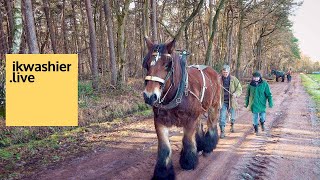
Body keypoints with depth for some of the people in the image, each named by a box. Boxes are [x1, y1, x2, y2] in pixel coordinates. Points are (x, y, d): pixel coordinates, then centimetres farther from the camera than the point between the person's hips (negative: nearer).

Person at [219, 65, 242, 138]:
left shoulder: (234, 79, -3)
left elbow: (239, 89, -2)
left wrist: (236, 94, -20)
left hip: (231, 101, 1)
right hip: (223, 102, -1)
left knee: (233, 116, 16)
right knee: (222, 117, -6)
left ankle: (232, 125, 47)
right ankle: (222, 131, 2)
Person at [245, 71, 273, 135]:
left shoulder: (264, 84, -5)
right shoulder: (250, 85, -1)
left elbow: (268, 94, -2)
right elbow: (247, 95, 11)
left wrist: (270, 102, -6)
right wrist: (246, 103, 14)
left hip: (262, 103, -1)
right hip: (254, 104, 1)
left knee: (262, 116, 3)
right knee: (255, 117, 3)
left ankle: (262, 124, 38)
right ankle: (256, 129, 20)